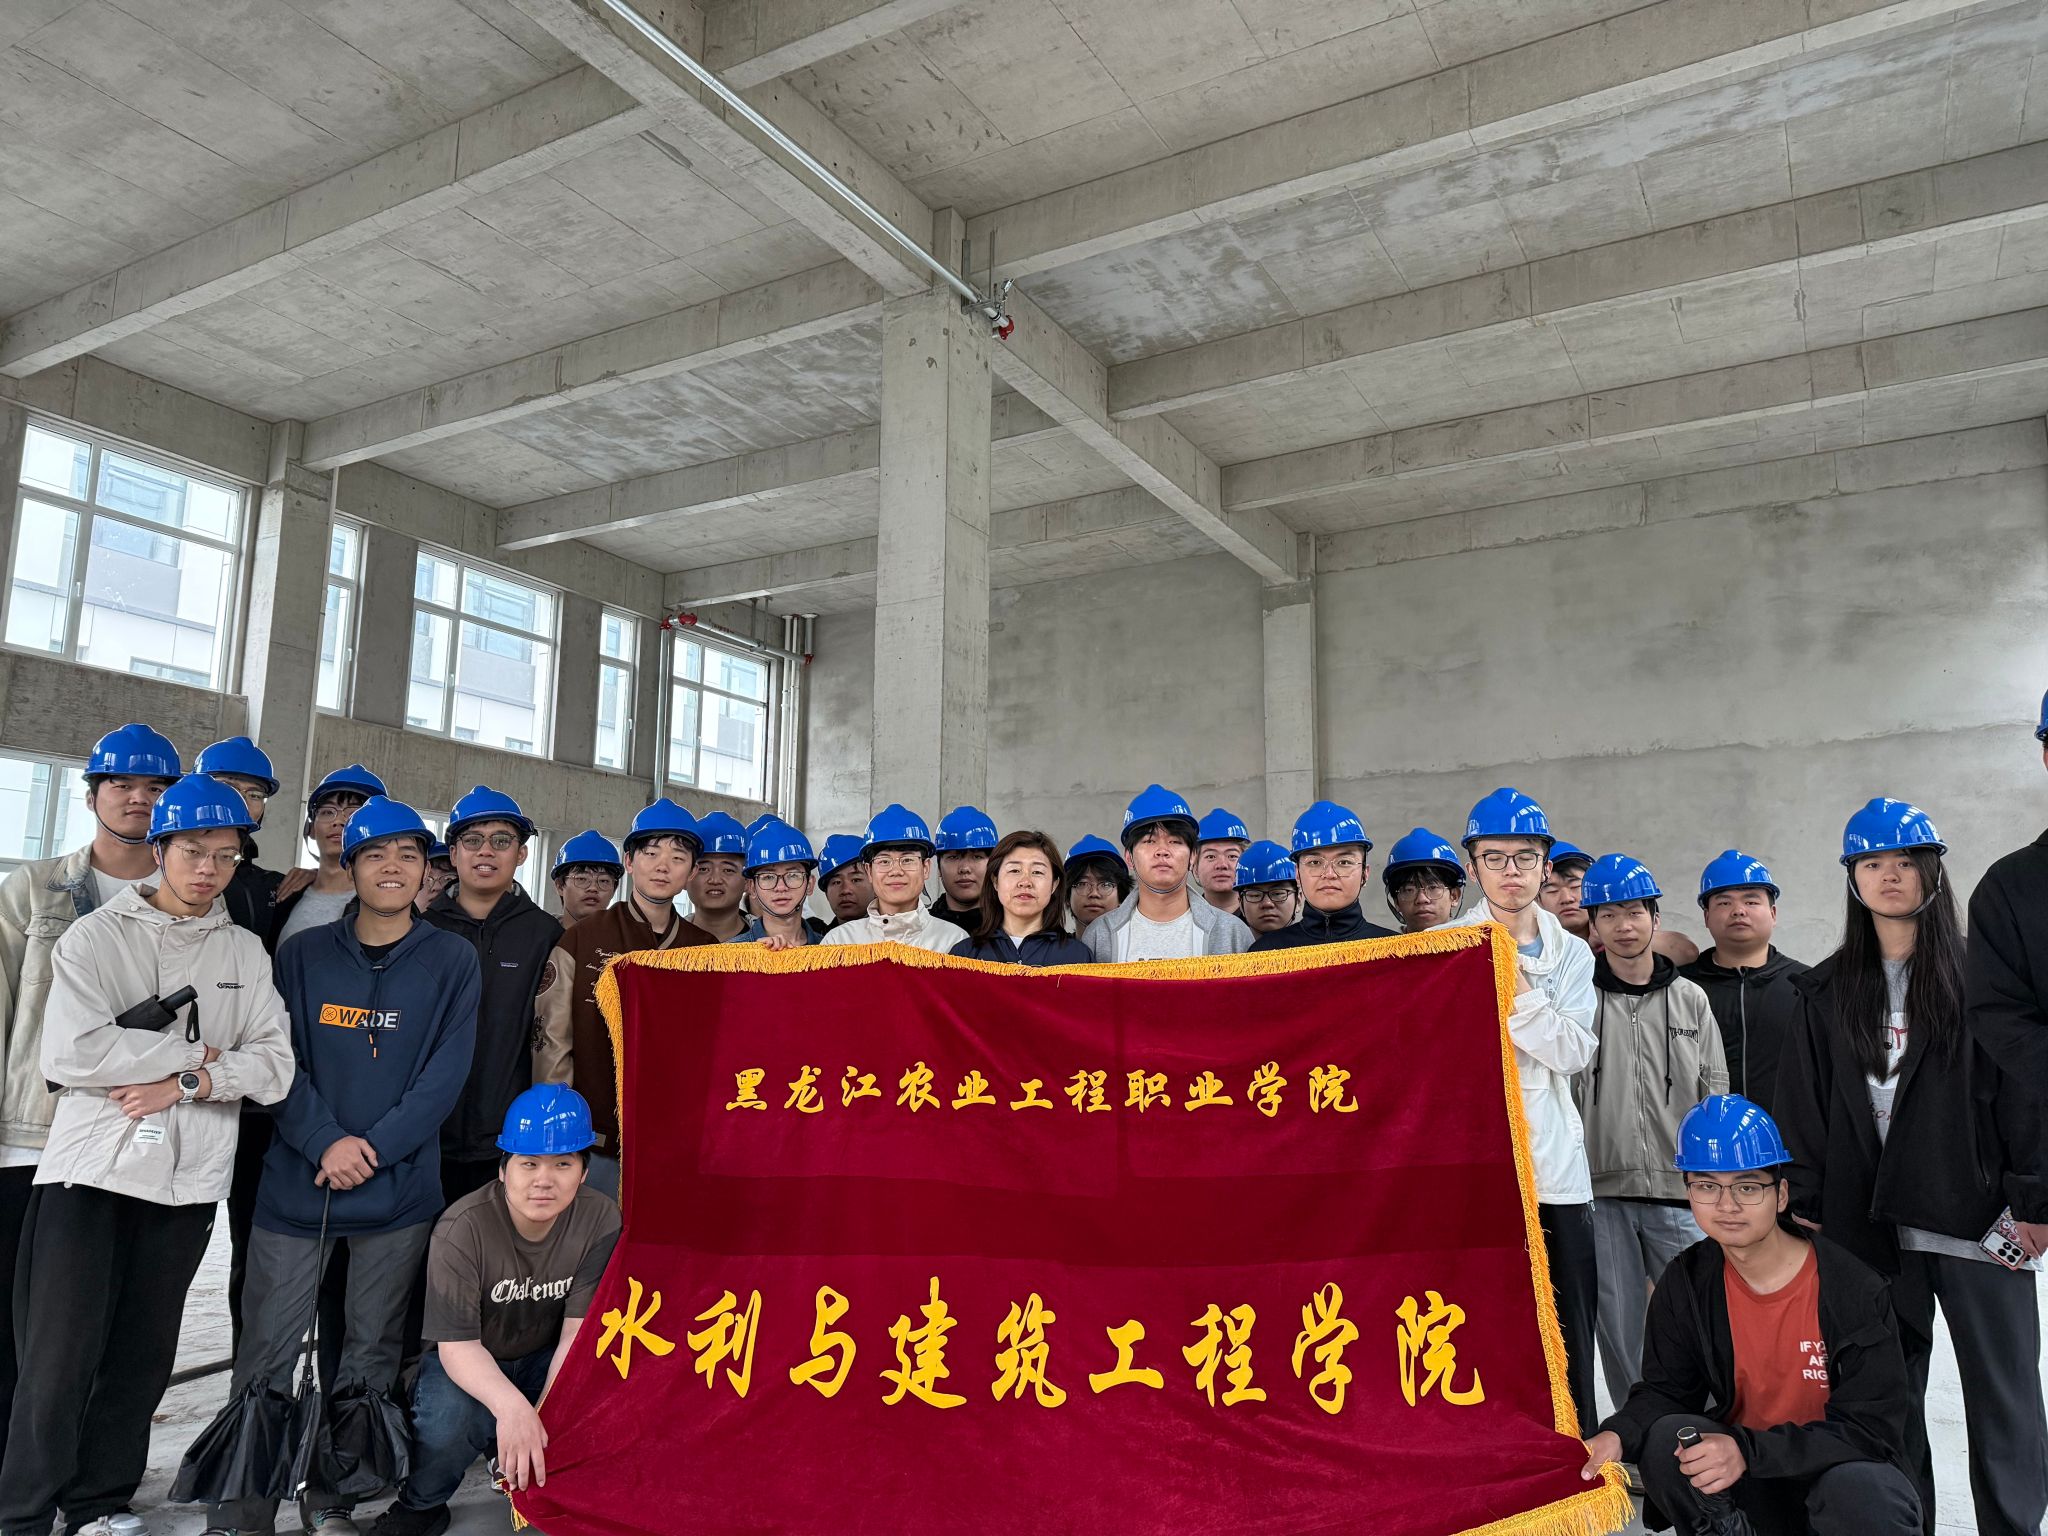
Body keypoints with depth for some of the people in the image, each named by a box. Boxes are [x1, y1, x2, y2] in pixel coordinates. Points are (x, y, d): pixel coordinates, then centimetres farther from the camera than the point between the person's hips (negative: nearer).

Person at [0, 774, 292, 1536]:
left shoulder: (246, 952, 7)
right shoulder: (97, 936, -1)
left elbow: (275, 1065, -1)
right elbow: (71, 1053, -15)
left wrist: (186, 1084, -15)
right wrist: (195, 1052, -11)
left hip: (187, 1178, 3)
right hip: (92, 1168, -3)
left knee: (142, 1357, 10)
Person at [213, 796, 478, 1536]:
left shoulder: (452, 960, 1)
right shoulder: (303, 953, 5)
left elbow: (445, 1073, -5)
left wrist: (373, 1149, -14)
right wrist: (327, 1142, -15)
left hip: (400, 1189, 0)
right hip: (297, 1182, 1)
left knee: (369, 1356, 9)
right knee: (267, 1352, 2)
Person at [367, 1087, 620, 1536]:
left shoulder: (600, 1219, -19)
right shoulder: (462, 1229, -26)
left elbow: (577, 1331, -19)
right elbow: (457, 1344, -28)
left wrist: (543, 1416, -32)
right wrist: (509, 1405, -46)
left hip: (545, 1360, 3)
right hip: (467, 1362, -2)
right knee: (449, 1421, -35)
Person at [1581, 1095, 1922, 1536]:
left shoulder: (1854, 1289, -18)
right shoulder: (1685, 1284, -7)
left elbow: (1873, 1427, -20)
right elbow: (1664, 1391, -3)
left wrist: (1748, 1449, -33)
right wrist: (1618, 1434, -27)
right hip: (1749, 1485, 2)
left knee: (1862, 1496, -35)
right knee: (1665, 1439, -27)